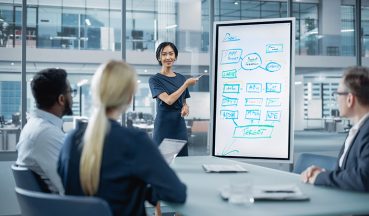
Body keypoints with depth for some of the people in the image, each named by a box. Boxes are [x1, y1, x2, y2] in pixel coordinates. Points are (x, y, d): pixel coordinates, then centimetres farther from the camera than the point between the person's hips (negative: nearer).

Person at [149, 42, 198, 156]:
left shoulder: (181, 78, 11)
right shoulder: (155, 80, -4)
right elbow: (168, 100, -16)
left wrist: (186, 107, -1)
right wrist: (186, 84, -10)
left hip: (180, 126, 5)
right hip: (163, 128, -4)